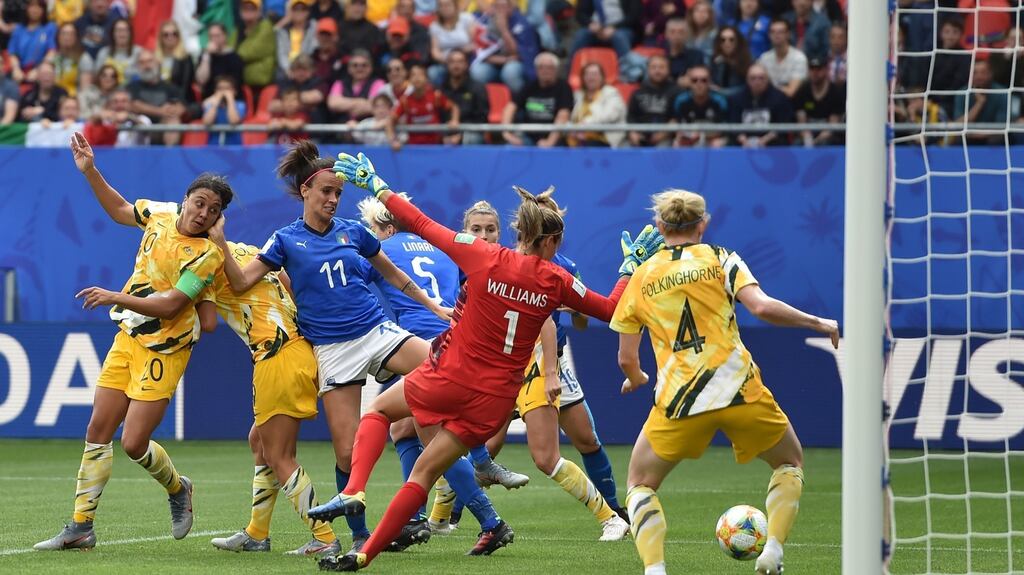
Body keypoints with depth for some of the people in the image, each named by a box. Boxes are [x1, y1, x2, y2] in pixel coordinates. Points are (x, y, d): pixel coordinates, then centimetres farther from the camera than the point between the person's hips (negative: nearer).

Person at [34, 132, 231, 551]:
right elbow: (119, 210, 21)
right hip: (127, 339, 6)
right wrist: (90, 171, 13)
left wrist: (115, 297, -24)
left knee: (134, 444, -10)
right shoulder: (161, 213, 1)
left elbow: (169, 305, -22)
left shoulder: (206, 253, -18)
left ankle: (177, 489, 23)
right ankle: (81, 527, 10)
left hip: (163, 349, -6)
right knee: (98, 432, 4)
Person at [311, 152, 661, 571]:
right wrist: (629, 269, 25)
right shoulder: (555, 282, -3)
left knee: (379, 409, 23)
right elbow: (610, 310, 10)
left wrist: (375, 186, 9)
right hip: (495, 400, 2)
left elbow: (420, 224, -2)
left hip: (451, 379, -2)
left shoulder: (484, 257, -8)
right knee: (424, 473, 11)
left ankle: (354, 492, 0)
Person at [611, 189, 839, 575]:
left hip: (679, 400, 0)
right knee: (790, 463, 23)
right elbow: (761, 307, -10)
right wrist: (818, 323, 3)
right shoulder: (720, 259, 6)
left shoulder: (641, 278, 11)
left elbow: (626, 358, 13)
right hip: (738, 390, 0)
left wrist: (636, 380, 36)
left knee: (640, 485, 17)